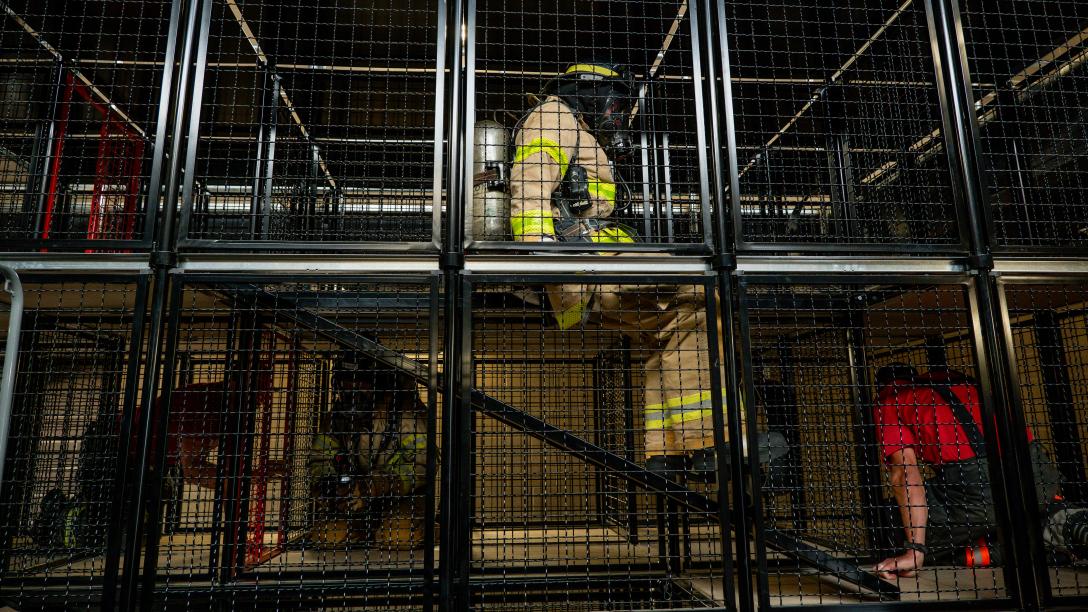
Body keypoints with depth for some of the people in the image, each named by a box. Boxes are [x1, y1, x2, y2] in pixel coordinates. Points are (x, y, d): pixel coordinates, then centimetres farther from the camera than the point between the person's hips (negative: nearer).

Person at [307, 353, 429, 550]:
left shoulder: (405, 409, -20)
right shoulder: (336, 415, -3)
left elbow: (421, 464, -26)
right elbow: (319, 460, 5)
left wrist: (372, 488, -37)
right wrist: (324, 485, -20)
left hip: (400, 495, -4)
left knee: (398, 538, -30)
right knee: (326, 537, -16)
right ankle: (368, 530, 13)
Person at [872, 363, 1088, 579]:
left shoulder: (888, 399, 14)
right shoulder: (956, 377, 32)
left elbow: (905, 472, 0)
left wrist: (914, 551, -4)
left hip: (972, 483, -5)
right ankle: (1066, 523, 4)